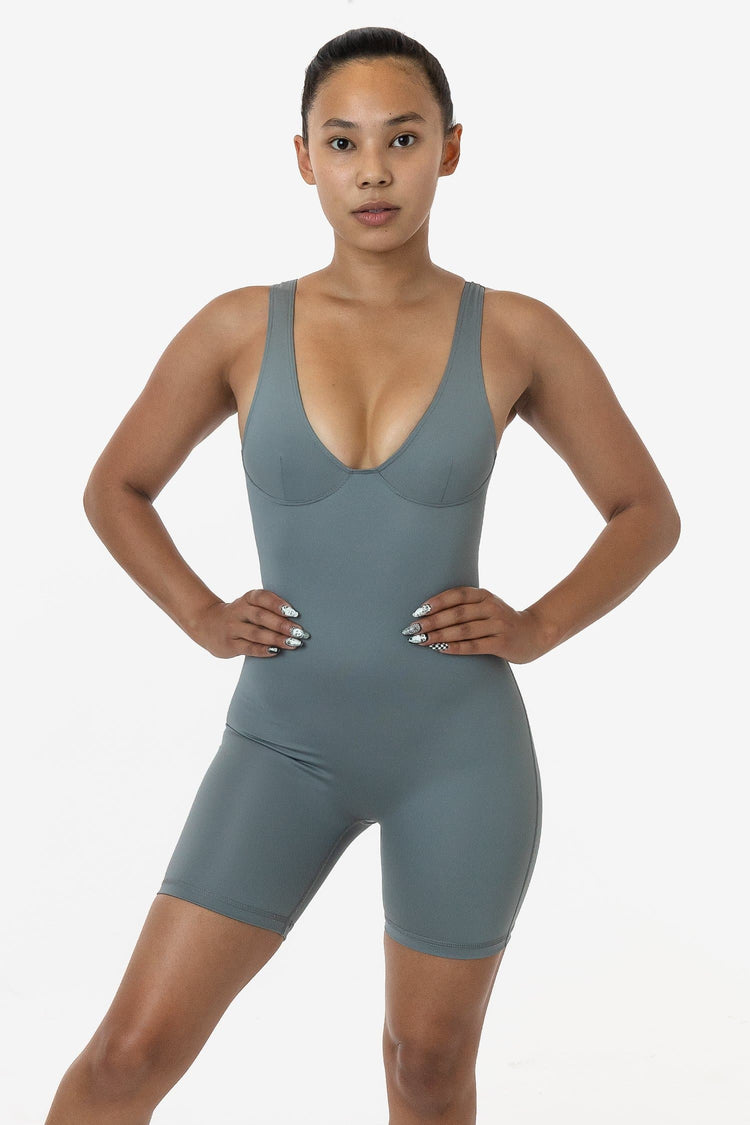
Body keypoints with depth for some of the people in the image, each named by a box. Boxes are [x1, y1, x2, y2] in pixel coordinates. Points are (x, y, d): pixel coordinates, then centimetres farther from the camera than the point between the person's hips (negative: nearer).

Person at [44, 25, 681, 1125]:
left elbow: (648, 514, 6)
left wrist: (537, 627, -7)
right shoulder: (239, 328, -3)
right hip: (287, 741, 1)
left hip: (461, 748, 0)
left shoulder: (518, 333, -4)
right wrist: (203, 616, -2)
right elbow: (115, 489, 11)